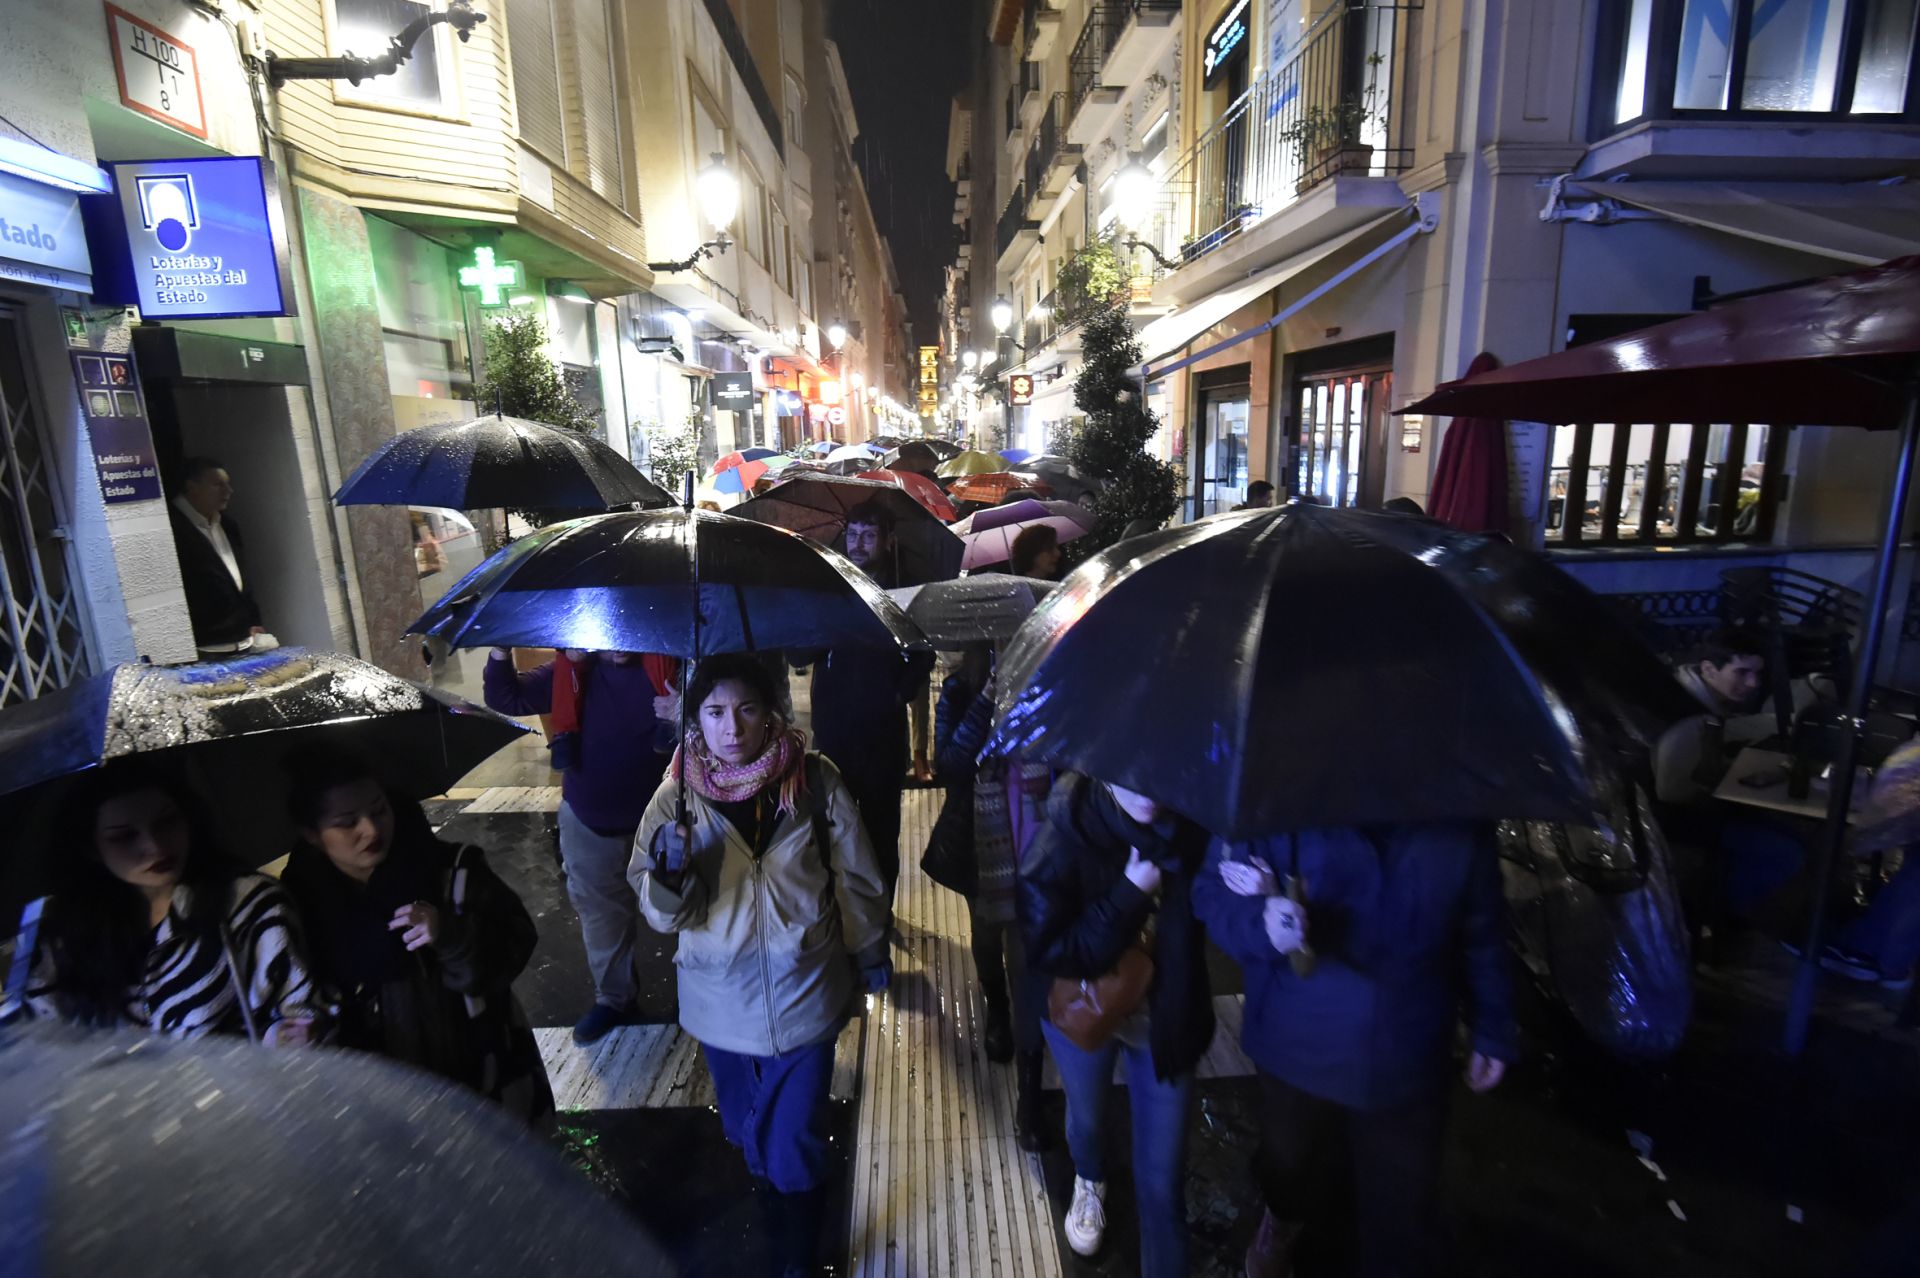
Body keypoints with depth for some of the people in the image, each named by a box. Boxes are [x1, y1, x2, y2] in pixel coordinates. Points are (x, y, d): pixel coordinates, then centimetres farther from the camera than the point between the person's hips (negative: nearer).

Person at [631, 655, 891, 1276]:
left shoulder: (815, 781, -14)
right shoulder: (678, 795, -10)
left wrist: (870, 953, 10)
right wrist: (668, 872, -30)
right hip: (722, 1000, 2)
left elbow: (858, 877, 0)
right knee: (747, 1133, 22)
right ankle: (769, 1191, 53)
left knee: (794, 1147, 7)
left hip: (804, 996, -2)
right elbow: (661, 914, -9)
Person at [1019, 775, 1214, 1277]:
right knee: (1087, 1117, 30)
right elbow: (1048, 952, -27)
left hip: (1165, 1017, 0)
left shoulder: (1190, 828, -22)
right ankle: (1090, 1184, 65)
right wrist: (1129, 896, -34)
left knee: (1163, 1177, 11)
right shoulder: (1062, 844, -29)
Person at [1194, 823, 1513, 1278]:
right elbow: (1213, 890, -17)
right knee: (1288, 1167, 27)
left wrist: (1491, 1031, 10)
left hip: (1406, 1065, 1)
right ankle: (1283, 1221, 63)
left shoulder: (1460, 826, -12)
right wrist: (1262, 924, -38)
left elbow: (1481, 934, 2)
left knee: (1401, 1227, 12)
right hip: (1297, 1049, 0)